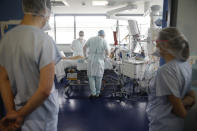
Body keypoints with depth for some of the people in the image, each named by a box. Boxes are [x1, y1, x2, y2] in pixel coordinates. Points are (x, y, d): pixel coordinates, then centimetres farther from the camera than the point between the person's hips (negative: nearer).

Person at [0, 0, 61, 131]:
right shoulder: (45, 40, -24)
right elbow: (45, 90, -26)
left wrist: (11, 111, 0)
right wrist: (21, 115, -12)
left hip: (20, 107, 6)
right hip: (41, 115, -6)